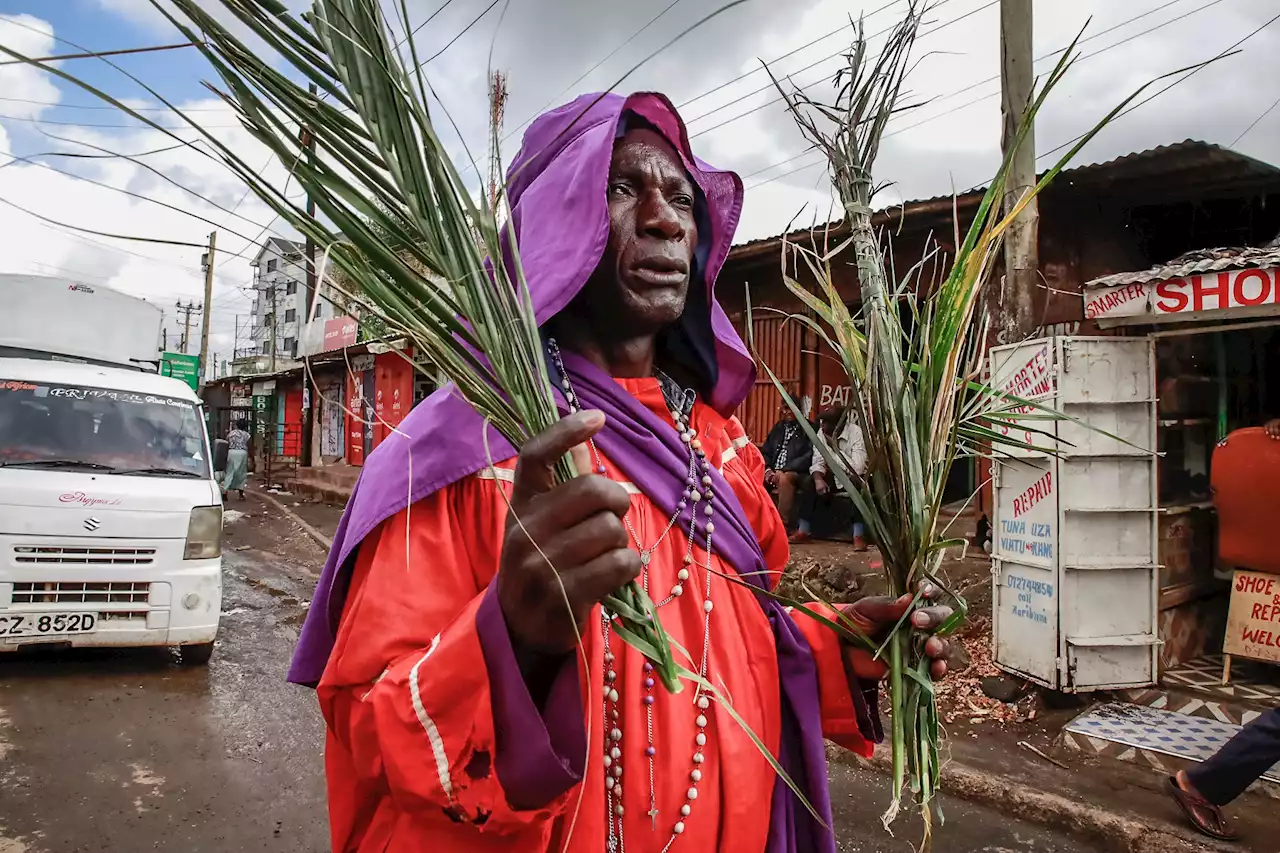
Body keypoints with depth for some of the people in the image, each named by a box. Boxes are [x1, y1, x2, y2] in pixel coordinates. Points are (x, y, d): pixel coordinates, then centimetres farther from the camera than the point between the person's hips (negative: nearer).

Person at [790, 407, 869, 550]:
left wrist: (835, 447, -31)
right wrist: (818, 479, -29)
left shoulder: (856, 432, -25)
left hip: (855, 478, -4)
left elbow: (857, 469, -33)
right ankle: (804, 531, -14)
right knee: (811, 484, -20)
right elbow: (818, 462, -9)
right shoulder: (822, 432, -10)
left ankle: (858, 535, -30)